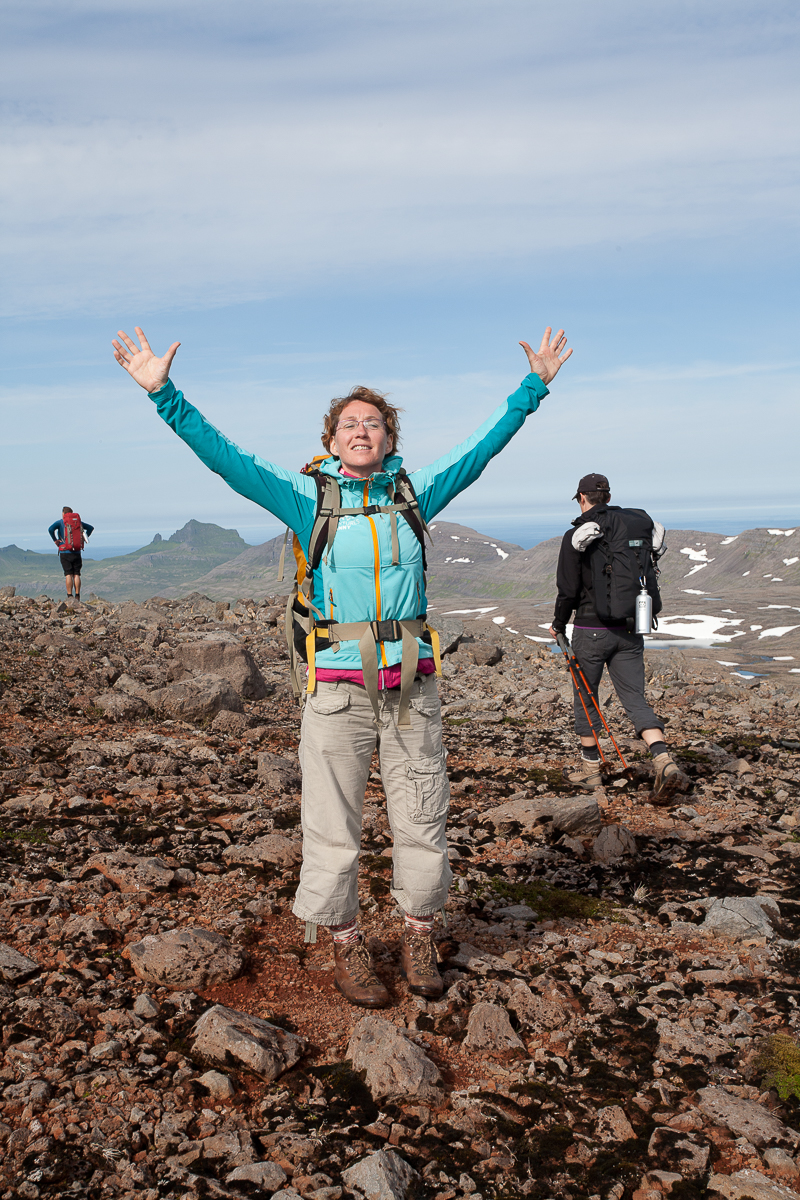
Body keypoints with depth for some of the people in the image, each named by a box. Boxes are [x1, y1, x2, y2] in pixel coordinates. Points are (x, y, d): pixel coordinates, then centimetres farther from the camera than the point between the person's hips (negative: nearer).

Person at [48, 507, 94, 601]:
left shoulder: (60, 522, -1)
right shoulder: (78, 521, 10)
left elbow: (51, 529, -18)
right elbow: (91, 528, 14)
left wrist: (55, 540, -5)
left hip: (65, 552, -3)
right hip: (77, 552, 3)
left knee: (68, 574, -2)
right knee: (76, 574, 4)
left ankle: (70, 596, -6)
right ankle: (77, 596, 1)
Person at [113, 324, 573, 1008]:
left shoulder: (414, 493, 10)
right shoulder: (308, 498, 3)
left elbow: (484, 445, 13)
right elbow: (225, 458, -4)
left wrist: (534, 385, 12)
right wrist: (164, 393, -12)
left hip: (412, 682, 2)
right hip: (339, 686, -2)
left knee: (422, 820, 10)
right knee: (334, 825, 4)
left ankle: (419, 940, 30)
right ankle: (347, 949, 22)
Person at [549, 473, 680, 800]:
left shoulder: (576, 535, -9)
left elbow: (568, 591, -10)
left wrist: (558, 625, 6)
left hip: (592, 629, -4)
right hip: (629, 630, 4)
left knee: (585, 698, 12)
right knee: (635, 699, 6)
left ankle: (590, 770, 20)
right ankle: (663, 759, -13)